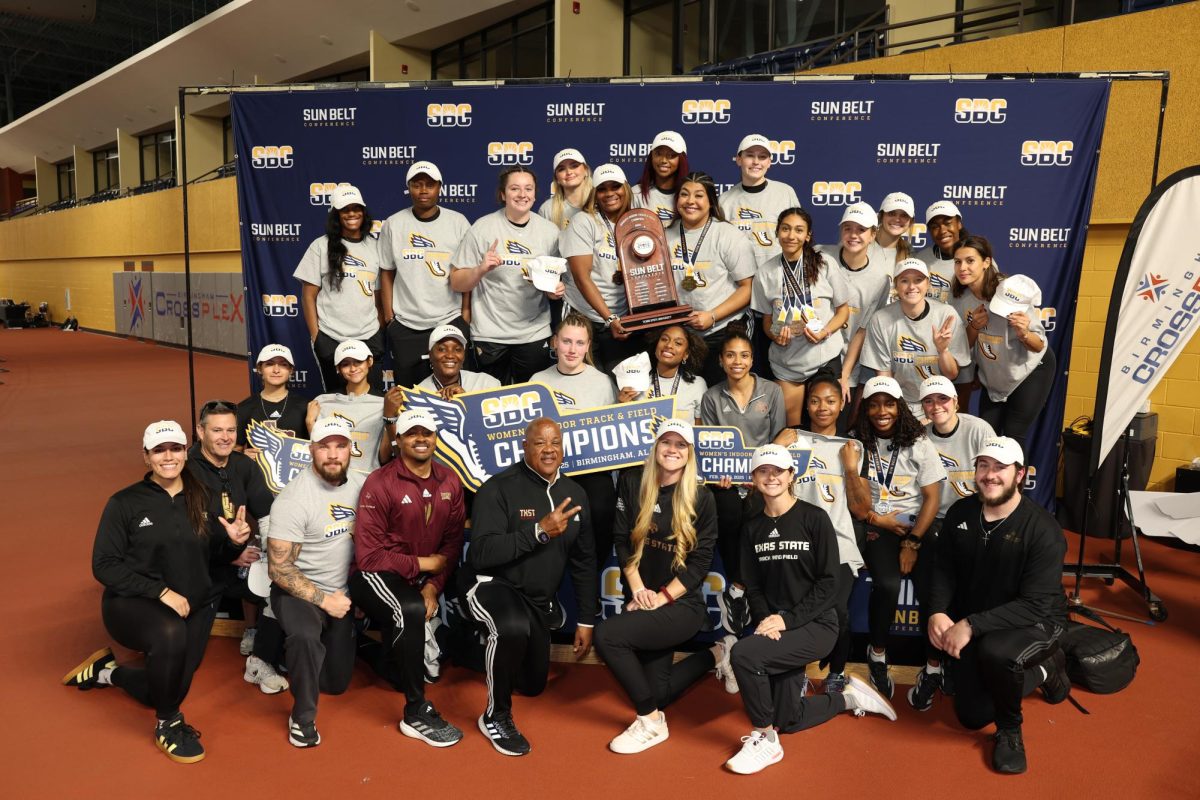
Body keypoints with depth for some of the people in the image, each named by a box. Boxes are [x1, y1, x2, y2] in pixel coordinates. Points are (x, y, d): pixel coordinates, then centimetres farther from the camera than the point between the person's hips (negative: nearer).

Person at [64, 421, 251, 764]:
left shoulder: (201, 498, 1)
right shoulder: (125, 503, -9)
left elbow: (215, 553, 8)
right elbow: (104, 566, -12)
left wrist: (234, 541, -16)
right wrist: (160, 591, -22)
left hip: (194, 606, 5)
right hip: (134, 604, -5)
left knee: (168, 691, 10)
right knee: (170, 633, -38)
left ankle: (108, 672, 42)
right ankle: (168, 725, -14)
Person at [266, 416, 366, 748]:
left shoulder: (361, 484, -6)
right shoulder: (294, 498, -21)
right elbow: (279, 569, -20)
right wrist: (324, 600, -20)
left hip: (340, 594, 5)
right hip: (297, 590, -5)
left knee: (337, 682, 12)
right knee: (306, 636, -38)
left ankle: (288, 649, 41)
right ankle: (303, 717, -13)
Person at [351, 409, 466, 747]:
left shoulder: (449, 482, 2)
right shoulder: (379, 483, -15)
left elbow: (453, 542, 1)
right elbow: (369, 556, -17)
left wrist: (433, 586, -13)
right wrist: (421, 563, -12)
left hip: (423, 578, 7)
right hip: (377, 575, -6)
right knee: (411, 611, -34)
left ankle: (390, 654, 40)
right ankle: (416, 713, -21)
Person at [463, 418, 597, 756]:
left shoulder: (574, 494, -2)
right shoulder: (499, 488, -20)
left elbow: (584, 561, 7)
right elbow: (482, 553, -30)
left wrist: (586, 620, 6)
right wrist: (539, 531, -38)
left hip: (539, 599, 6)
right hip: (493, 585, -6)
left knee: (533, 684, 17)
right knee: (514, 627, -40)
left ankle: (490, 653, 49)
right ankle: (496, 716, -14)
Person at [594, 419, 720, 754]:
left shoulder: (701, 497, -7)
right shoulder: (632, 482, 0)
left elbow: (701, 561, -9)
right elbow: (623, 541, 0)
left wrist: (663, 596, -17)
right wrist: (638, 588, -10)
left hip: (682, 605, -5)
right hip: (642, 600, 5)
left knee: (606, 635, -27)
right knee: (656, 693, 9)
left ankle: (651, 722, -8)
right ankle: (715, 656, 32)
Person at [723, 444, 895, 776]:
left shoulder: (814, 518, -10)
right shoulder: (753, 527, 6)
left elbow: (829, 584, -13)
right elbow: (752, 585, 6)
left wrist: (787, 619, -21)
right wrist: (765, 620, -13)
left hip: (816, 624, -6)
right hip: (776, 626, 6)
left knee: (743, 654, -29)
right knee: (788, 720, 10)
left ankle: (765, 739, -8)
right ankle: (848, 697, 36)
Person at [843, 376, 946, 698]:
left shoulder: (918, 444, 4)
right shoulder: (858, 444, 4)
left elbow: (932, 498, -1)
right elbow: (858, 505, -2)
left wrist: (912, 543, -11)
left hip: (916, 525, 2)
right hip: (876, 527, -1)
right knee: (887, 584, -28)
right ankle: (877, 654, -4)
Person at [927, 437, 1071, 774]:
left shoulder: (1042, 529, -24)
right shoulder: (960, 513, -7)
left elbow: (1036, 605, -28)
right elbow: (945, 569, 0)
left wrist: (971, 625, -34)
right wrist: (938, 612, -20)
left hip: (1036, 623, -6)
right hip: (975, 626, 6)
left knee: (995, 652, -40)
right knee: (972, 716, 11)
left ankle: (1010, 729, -8)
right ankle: (1043, 669, 34)